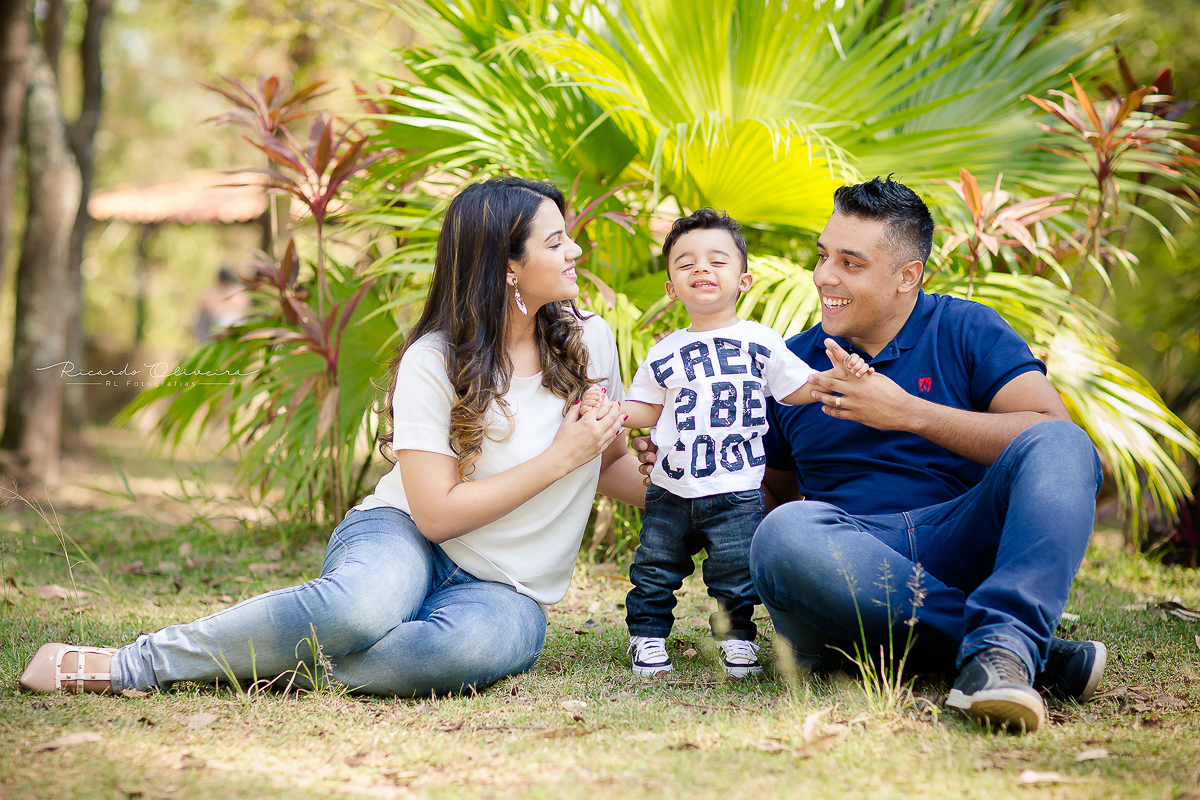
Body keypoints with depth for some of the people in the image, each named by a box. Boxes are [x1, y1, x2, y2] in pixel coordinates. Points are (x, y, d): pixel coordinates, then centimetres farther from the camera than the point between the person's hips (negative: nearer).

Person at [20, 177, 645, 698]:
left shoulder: (591, 342, 2)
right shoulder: (431, 363, -11)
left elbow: (609, 463, 20)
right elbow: (437, 513, -17)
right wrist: (558, 459, -16)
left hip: (504, 589, 3)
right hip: (404, 536, -3)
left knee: (471, 645, -39)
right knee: (363, 606, -42)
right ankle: (133, 662, -26)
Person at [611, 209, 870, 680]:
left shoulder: (760, 341, 4)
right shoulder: (665, 353, 8)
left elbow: (800, 389, 5)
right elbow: (648, 407, 11)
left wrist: (838, 375, -11)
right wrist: (618, 413, -8)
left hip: (737, 492, -2)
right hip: (671, 489, 2)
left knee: (736, 574, 0)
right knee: (655, 568, 7)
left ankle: (737, 637, 19)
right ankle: (647, 636, 22)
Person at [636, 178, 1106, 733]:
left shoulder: (967, 330, 9)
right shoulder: (792, 363, 18)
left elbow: (1052, 434, -7)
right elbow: (774, 490, 28)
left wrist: (908, 413, -10)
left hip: (961, 541, -1)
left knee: (1059, 447, -25)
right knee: (783, 536, -34)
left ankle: (1000, 647, -45)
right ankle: (1035, 650, -30)